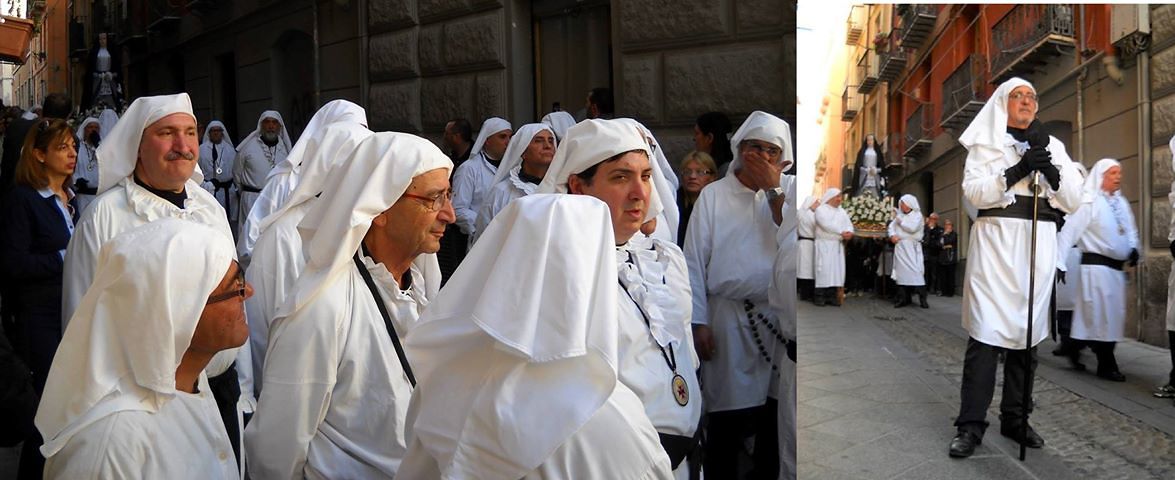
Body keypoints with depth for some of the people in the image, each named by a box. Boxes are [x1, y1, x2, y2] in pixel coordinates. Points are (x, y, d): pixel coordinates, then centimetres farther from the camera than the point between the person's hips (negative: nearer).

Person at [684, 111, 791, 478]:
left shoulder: (790, 189, 8)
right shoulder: (713, 194, 3)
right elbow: (694, 261, 0)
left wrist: (774, 191, -5)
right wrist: (699, 322, -4)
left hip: (780, 315, 2)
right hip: (729, 317, -1)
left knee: (775, 414, 9)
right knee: (727, 417, 3)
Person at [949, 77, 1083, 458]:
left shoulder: (1052, 146, 17)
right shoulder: (985, 144, 9)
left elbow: (1073, 200, 8)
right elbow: (974, 192, -5)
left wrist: (1049, 167, -8)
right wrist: (1017, 171, -17)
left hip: (1039, 247, 4)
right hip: (996, 244, -3)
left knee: (1026, 332, 5)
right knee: (986, 332, -9)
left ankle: (1015, 418, 14)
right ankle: (971, 425, -8)